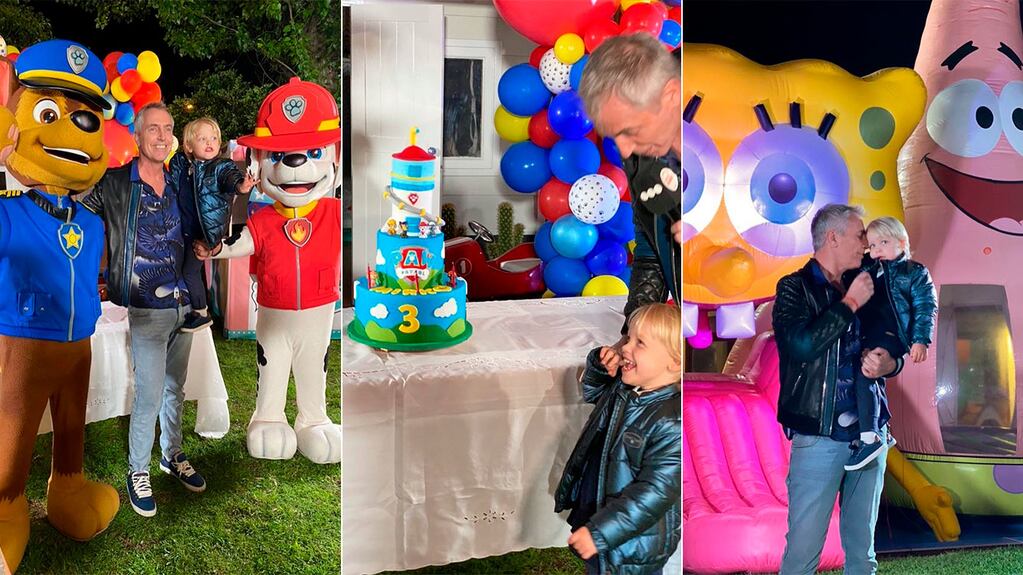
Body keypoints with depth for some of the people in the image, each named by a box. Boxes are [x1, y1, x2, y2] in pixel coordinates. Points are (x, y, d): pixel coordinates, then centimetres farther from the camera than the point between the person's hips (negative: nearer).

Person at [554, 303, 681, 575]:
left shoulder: (673, 423, -30)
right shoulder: (621, 388, -4)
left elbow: (655, 492, -32)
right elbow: (592, 391, 20)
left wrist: (599, 532, -32)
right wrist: (599, 366, -3)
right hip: (592, 516, 8)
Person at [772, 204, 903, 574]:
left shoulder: (863, 286, 11)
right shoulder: (794, 288, -2)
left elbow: (892, 347, 17)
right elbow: (801, 345, -19)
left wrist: (889, 363, -7)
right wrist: (850, 304, -10)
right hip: (818, 437, -5)